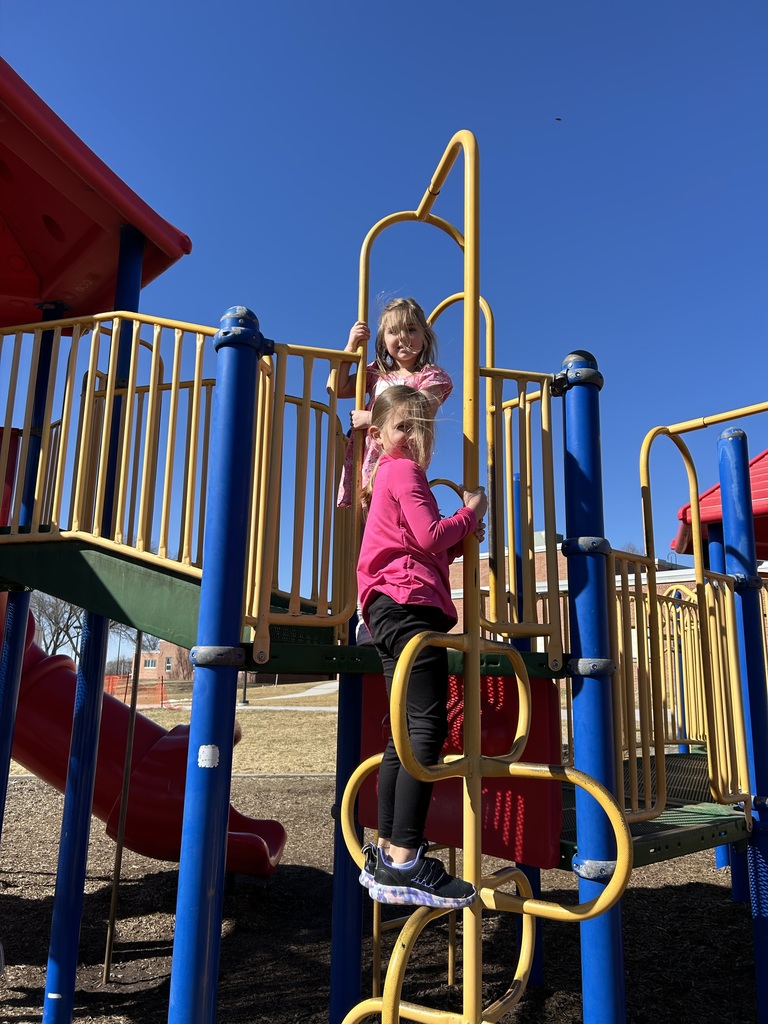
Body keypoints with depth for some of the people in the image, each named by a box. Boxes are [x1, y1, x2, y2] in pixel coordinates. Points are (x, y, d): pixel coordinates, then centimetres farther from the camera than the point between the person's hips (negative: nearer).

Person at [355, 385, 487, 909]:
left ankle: (385, 854, 15)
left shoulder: (392, 475, 29)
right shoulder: (404, 471, -2)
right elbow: (430, 536, -16)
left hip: (391, 609, 11)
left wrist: (462, 540, 8)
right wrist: (471, 512, 0)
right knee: (428, 727, -16)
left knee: (405, 732, 11)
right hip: (409, 603, -11)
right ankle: (404, 863, -19)